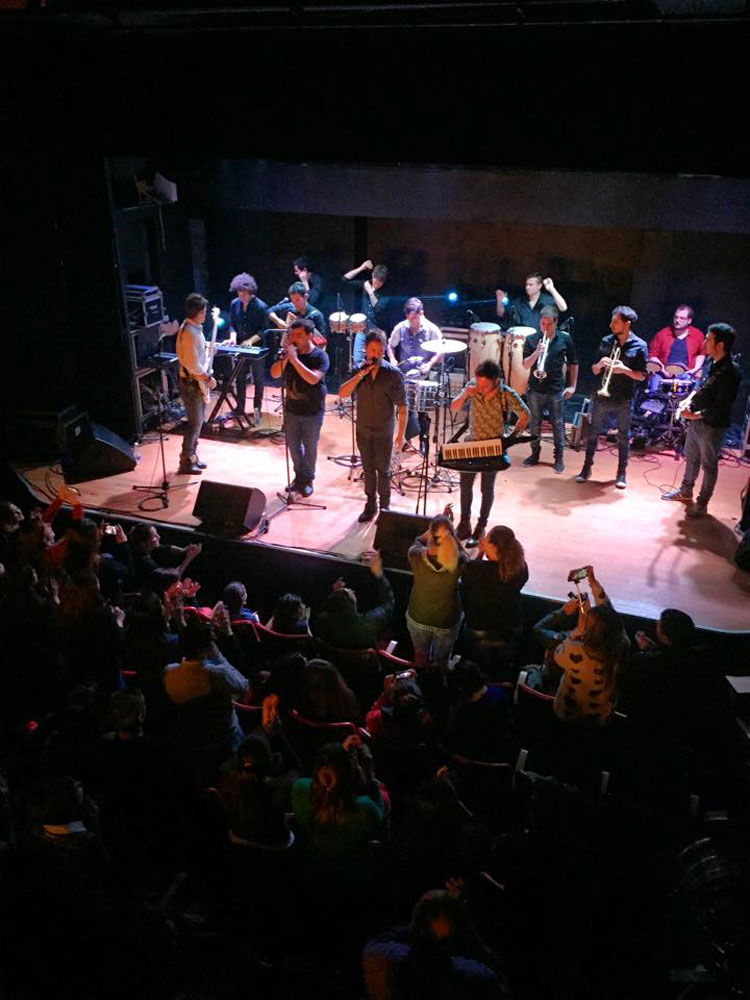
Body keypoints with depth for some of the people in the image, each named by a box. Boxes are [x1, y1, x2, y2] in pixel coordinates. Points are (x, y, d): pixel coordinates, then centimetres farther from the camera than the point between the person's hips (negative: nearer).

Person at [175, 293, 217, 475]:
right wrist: (207, 378, -15)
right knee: (195, 423, -3)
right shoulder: (189, 333, -22)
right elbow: (193, 364, -25)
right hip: (192, 383, -10)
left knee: (198, 420, 17)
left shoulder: (195, 328, 9)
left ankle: (192, 456, 28)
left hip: (199, 381, 10)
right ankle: (186, 462, 7)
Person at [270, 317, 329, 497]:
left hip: (312, 412, -5)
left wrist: (294, 359, -28)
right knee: (293, 445, 14)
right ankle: (299, 476, 32)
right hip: (292, 408, 5)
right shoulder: (289, 352, 2)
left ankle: (307, 480, 22)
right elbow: (275, 373, -5)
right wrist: (285, 356, -19)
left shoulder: (320, 356, -12)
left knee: (310, 447, 5)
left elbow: (313, 378, -27)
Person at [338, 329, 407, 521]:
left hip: (384, 432, -3)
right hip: (363, 430, 3)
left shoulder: (393, 374, -12)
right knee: (368, 469, 15)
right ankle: (370, 504, 30)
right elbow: (343, 393, -13)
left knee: (383, 470, 9)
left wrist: (401, 434, -13)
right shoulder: (358, 370, -1)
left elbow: (402, 407, -10)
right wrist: (361, 374, -22)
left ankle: (384, 506, 25)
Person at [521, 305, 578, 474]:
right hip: (535, 389, 1)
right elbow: (525, 365, -6)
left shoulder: (565, 339, -1)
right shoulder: (531, 340, -1)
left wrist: (572, 386, 6)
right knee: (534, 423, 11)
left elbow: (573, 363, 8)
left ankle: (559, 458, 15)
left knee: (558, 425, 4)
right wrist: (536, 352, -23)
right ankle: (535, 454, 27)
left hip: (556, 390, -1)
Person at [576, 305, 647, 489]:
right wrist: (600, 364, -15)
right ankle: (587, 468, 18)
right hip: (602, 396, 2)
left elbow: (642, 376, -5)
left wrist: (625, 370, -21)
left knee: (623, 436, 7)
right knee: (593, 432, 7)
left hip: (624, 399, -2)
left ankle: (621, 473, 19)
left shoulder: (639, 346, -6)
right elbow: (594, 370, 7)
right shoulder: (606, 341, 2)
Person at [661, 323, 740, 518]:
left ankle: (702, 504, 20)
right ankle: (685, 491, 42)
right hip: (696, 421, 8)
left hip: (712, 427, -8)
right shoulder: (710, 363, 1)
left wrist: (696, 415, -21)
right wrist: (689, 402, 1)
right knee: (691, 458, 23)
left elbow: (721, 408, -24)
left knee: (709, 465, 8)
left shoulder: (730, 372, -24)